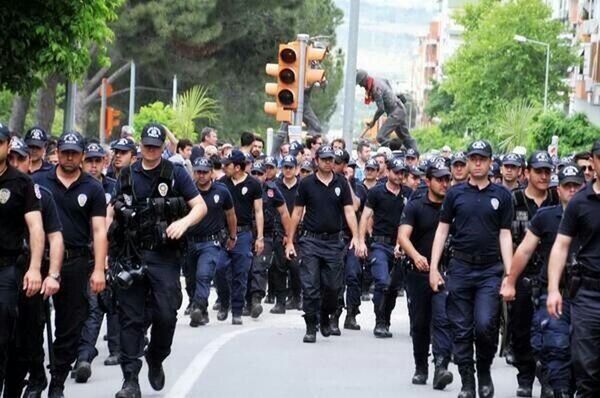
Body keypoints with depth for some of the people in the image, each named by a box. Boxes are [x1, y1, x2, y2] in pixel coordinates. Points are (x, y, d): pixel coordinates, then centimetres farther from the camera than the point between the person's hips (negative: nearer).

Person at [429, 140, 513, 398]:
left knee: (485, 324, -15)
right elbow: (442, 230, 8)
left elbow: (505, 235, 4)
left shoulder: (501, 195, 5)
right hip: (460, 268, 1)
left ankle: (484, 371, 9)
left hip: (490, 270, -1)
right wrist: (434, 268, 1)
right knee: (461, 329, 2)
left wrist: (510, 274, -3)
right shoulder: (455, 193, 6)